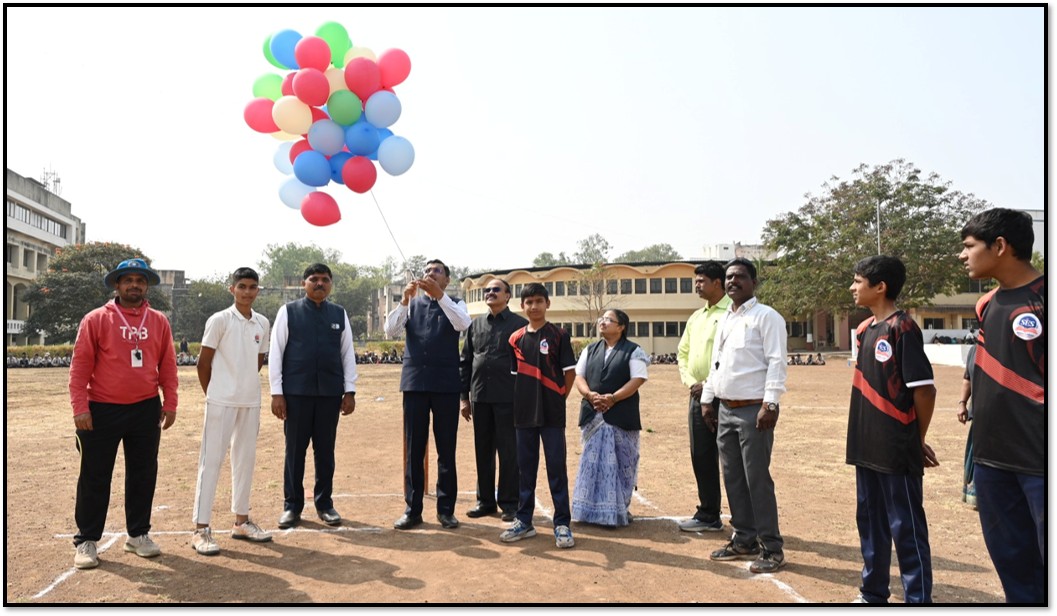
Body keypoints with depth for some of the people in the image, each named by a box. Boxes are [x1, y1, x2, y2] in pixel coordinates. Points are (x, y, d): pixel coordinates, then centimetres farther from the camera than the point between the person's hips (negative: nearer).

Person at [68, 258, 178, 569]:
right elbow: (80, 366, -5)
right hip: (102, 411, -3)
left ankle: (138, 534, 23)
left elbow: (167, 366, 7)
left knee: (143, 474, 10)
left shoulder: (159, 322, 5)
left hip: (146, 410, 3)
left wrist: (170, 403, 3)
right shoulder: (96, 320, -3)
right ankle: (86, 540, 17)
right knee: (95, 477, 5)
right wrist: (80, 407, -11)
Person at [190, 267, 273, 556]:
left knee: (246, 460, 12)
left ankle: (241, 521, 23)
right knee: (211, 461, -3)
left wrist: (245, 386, 11)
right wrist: (213, 393, 2)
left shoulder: (263, 323, 8)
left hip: (251, 401, 6)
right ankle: (201, 529, 3)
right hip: (221, 402, -6)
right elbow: (203, 362, -4)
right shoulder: (219, 320, -7)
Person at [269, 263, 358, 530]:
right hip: (296, 392, -2)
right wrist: (276, 392, -5)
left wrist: (350, 391, 4)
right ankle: (292, 505, 19)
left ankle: (324, 503, 22)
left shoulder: (340, 314, 9)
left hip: (330, 393, 2)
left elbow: (348, 353, 9)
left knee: (326, 451, 9)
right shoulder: (288, 312, 1)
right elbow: (275, 352, 0)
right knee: (295, 450, 6)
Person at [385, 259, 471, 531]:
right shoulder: (412, 304, 10)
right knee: (414, 449, 6)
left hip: (446, 384, -1)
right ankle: (412, 509, 14)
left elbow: (463, 324, -17)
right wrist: (405, 299, -19)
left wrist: (439, 295, -26)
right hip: (415, 382, 1)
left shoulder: (454, 304, 6)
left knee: (447, 449, 4)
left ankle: (446, 509, 14)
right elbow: (390, 329, -5)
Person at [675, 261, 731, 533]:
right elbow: (683, 353, 18)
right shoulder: (695, 317, 17)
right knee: (701, 457, 13)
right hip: (697, 396, 8)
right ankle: (708, 515, 25)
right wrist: (691, 382, 1)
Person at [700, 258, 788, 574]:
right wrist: (707, 399, 16)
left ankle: (771, 548, 8)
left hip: (754, 410, -8)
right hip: (725, 410, 8)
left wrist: (770, 404, -20)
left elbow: (776, 362, -13)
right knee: (733, 478, 12)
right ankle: (744, 540, 24)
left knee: (757, 480, -3)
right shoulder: (724, 320, 16)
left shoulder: (766, 316, -7)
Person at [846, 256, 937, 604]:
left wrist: (917, 440, -5)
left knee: (906, 528, 2)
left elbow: (924, 388, -15)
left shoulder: (903, 328, -14)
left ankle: (919, 599, 13)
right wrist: (863, 436, 13)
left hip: (896, 449, -8)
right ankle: (873, 593, 31)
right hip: (867, 447, 8)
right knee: (870, 522, 17)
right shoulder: (863, 330, 11)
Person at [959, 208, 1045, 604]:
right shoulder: (988, 304, 11)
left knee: (1046, 562, 0)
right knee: (1012, 562, 16)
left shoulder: (1043, 299, -12)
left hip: (1039, 460, -7)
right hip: (991, 457, 8)